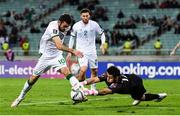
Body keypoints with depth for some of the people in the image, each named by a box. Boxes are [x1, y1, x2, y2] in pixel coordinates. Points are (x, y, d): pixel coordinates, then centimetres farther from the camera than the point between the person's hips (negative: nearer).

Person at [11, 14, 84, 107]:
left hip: (57, 56, 4)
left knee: (66, 70, -24)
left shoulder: (65, 27, -7)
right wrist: (73, 51, -53)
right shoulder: (53, 27, -31)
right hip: (45, 56, -4)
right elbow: (59, 46, -44)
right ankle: (21, 97, 27)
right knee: (34, 77, 8)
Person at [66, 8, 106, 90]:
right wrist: (70, 52, 5)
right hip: (81, 51, -3)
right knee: (83, 69, -22)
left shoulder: (94, 24, -4)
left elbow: (101, 34, 10)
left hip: (92, 51, 3)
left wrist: (102, 44, -6)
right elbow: (72, 38, 7)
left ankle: (93, 88, 24)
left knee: (94, 70, 6)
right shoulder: (76, 26, -6)